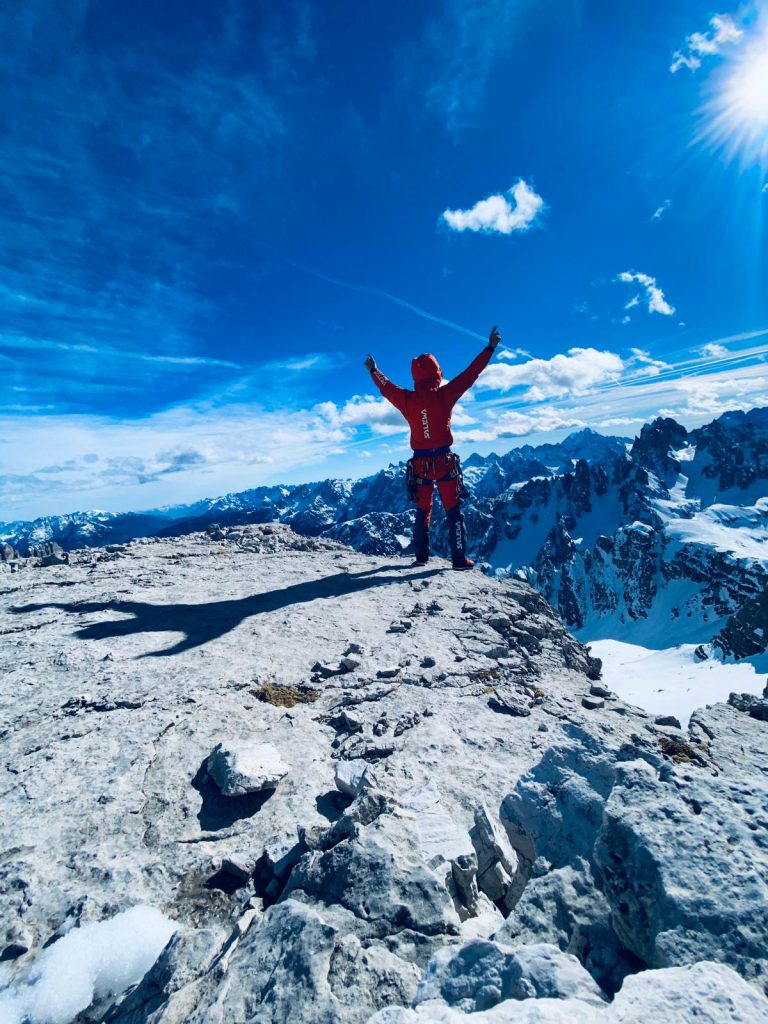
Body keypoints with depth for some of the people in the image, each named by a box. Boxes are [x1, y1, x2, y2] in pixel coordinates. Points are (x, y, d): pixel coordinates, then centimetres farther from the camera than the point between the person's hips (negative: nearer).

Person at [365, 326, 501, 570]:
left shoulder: (407, 400, -1)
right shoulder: (444, 395, -8)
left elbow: (387, 388, 17)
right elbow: (470, 375, -2)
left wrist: (374, 371, 35)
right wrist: (489, 348, 7)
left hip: (420, 464, 3)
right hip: (445, 462, -2)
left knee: (422, 512, 16)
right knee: (454, 512, 6)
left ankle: (421, 556, 20)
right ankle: (459, 559, 6)